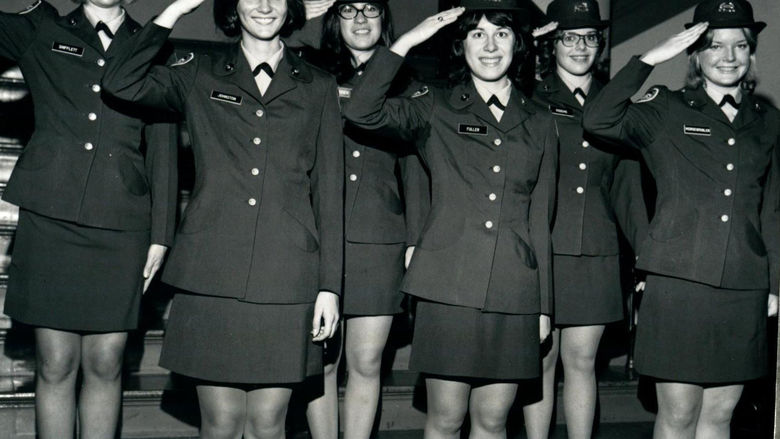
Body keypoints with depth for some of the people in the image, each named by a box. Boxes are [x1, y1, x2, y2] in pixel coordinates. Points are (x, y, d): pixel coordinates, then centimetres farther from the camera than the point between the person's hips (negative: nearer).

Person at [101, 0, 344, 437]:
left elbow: (329, 192, 8)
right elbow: (120, 83, -5)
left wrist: (330, 285, 3)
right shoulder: (200, 73, 11)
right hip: (212, 273, 0)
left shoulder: (317, 86, 11)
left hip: (286, 279, 0)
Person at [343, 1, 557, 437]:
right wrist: (407, 41, -11)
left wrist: (544, 304, 11)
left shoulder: (539, 123, 12)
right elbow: (362, 111, -11)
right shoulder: (436, 108, 6)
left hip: (513, 292, 2)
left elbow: (541, 219, 13)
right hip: (449, 286, -2)